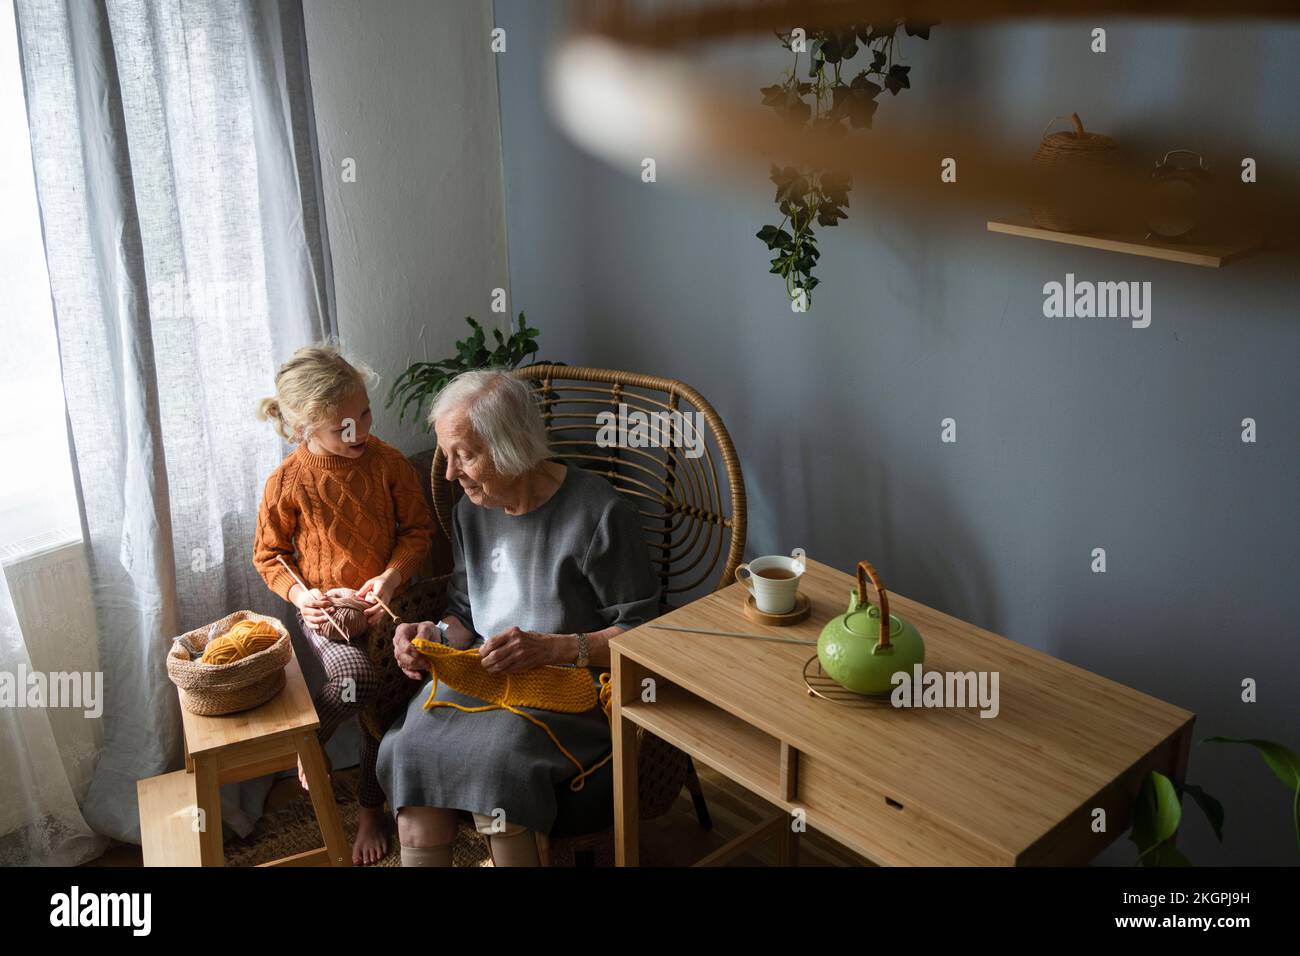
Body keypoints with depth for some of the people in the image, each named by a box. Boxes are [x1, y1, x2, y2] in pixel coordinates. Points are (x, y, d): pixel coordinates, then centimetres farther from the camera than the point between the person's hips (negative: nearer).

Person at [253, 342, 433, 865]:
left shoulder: (388, 462, -8)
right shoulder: (288, 482, -10)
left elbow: (418, 529, 1)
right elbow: (268, 554, 2)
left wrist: (391, 576, -16)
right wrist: (298, 593, -16)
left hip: (381, 600, 2)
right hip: (324, 606, -2)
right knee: (356, 677, -30)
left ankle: (371, 810, 22)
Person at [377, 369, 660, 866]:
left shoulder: (599, 512, -13)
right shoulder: (472, 511, 9)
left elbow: (639, 631, -10)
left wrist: (550, 648, -23)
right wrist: (436, 635, -5)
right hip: (482, 674, 6)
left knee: (493, 756, -32)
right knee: (410, 746, -23)